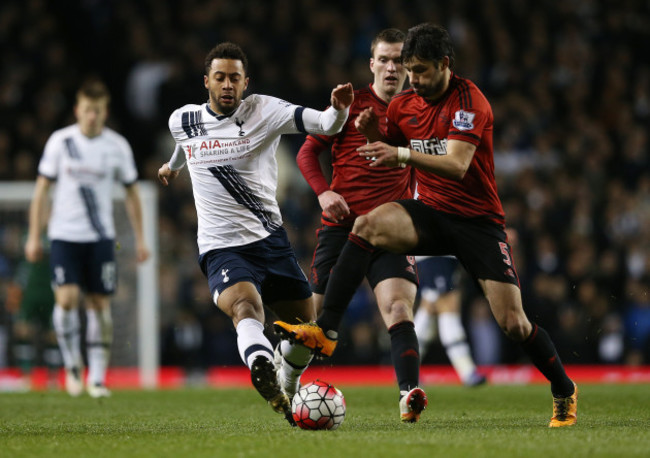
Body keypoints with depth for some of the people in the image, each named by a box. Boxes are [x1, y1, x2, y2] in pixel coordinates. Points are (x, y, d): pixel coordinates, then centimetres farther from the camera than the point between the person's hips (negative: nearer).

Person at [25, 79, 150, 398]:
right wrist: (34, 235, 1)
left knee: (100, 303, 0)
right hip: (64, 235, -1)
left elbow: (131, 193, 9)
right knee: (67, 297, -16)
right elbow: (42, 188, 3)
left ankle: (97, 377, 8)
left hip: (101, 237, 1)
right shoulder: (60, 141, -2)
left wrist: (140, 239, 6)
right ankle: (72, 365, 4)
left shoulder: (117, 146, 0)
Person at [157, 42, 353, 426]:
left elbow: (323, 125, -17)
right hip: (221, 248, -2)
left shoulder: (263, 111, -4)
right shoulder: (182, 120, 4)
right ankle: (263, 371, -63)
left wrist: (338, 109, -39)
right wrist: (173, 165, 51)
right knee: (246, 307, -33)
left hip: (270, 239, 2)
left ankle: (286, 390, 42)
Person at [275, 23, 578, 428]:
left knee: (513, 324, -11)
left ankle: (564, 391, 16)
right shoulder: (404, 105, 3)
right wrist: (373, 133, -5)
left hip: (478, 220, -4)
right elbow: (388, 156, 16)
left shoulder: (468, 100, -16)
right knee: (368, 225, -26)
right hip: (431, 212, 4)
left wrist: (403, 154, -40)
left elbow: (457, 166, -28)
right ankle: (325, 331, -31)